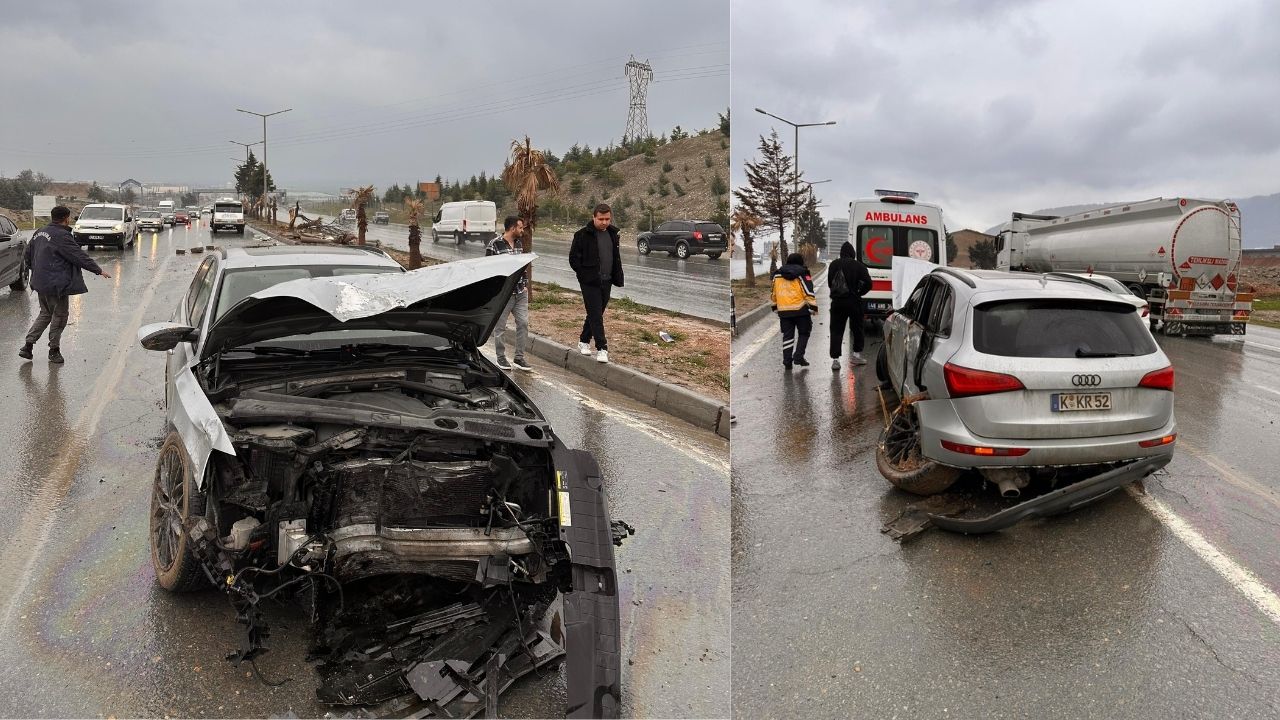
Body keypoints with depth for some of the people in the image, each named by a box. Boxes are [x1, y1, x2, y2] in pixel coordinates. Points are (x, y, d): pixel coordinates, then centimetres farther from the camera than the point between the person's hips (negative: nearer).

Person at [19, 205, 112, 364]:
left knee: (45, 314, 20)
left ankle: (28, 345, 16)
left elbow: (28, 254, 20)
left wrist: (36, 270, 31)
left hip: (41, 283, 9)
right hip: (56, 285, -9)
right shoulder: (61, 236, -18)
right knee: (59, 316, 4)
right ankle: (54, 350, 10)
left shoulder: (40, 233, 11)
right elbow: (79, 256, -19)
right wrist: (99, 270, -14)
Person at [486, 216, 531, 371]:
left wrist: (525, 282, 13)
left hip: (520, 292, 6)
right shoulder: (495, 244, -10)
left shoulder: (518, 244, 11)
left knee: (523, 323, 3)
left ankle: (519, 358, 13)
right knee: (500, 326, 5)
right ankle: (501, 357, 19)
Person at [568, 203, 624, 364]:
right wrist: (585, 275, -9)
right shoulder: (582, 235, -10)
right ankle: (602, 348, -8)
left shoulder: (612, 234, 9)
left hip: (606, 282, 6)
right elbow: (573, 258, -6)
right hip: (590, 283, -6)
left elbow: (616, 258, 19)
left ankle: (584, 341, 31)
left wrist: (617, 277, 10)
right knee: (596, 315, -8)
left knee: (596, 313, 15)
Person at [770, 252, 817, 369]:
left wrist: (775, 307, 26)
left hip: (784, 311, 4)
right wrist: (813, 307, -3)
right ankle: (798, 356, 0)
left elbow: (773, 293, 17)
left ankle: (787, 360, 6)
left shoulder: (777, 275, 11)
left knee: (787, 335, 10)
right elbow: (809, 292, -8)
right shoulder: (802, 274, -4)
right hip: (801, 310, -4)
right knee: (804, 333, 11)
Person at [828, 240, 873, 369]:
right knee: (857, 328, 15)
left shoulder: (833, 265, 3)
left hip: (837, 302, 2)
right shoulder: (857, 265, -7)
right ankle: (856, 355, 21)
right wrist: (859, 292, 2)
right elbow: (868, 282, -12)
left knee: (836, 331, 4)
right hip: (853, 301, -2)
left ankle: (835, 359, -4)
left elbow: (829, 283, 10)